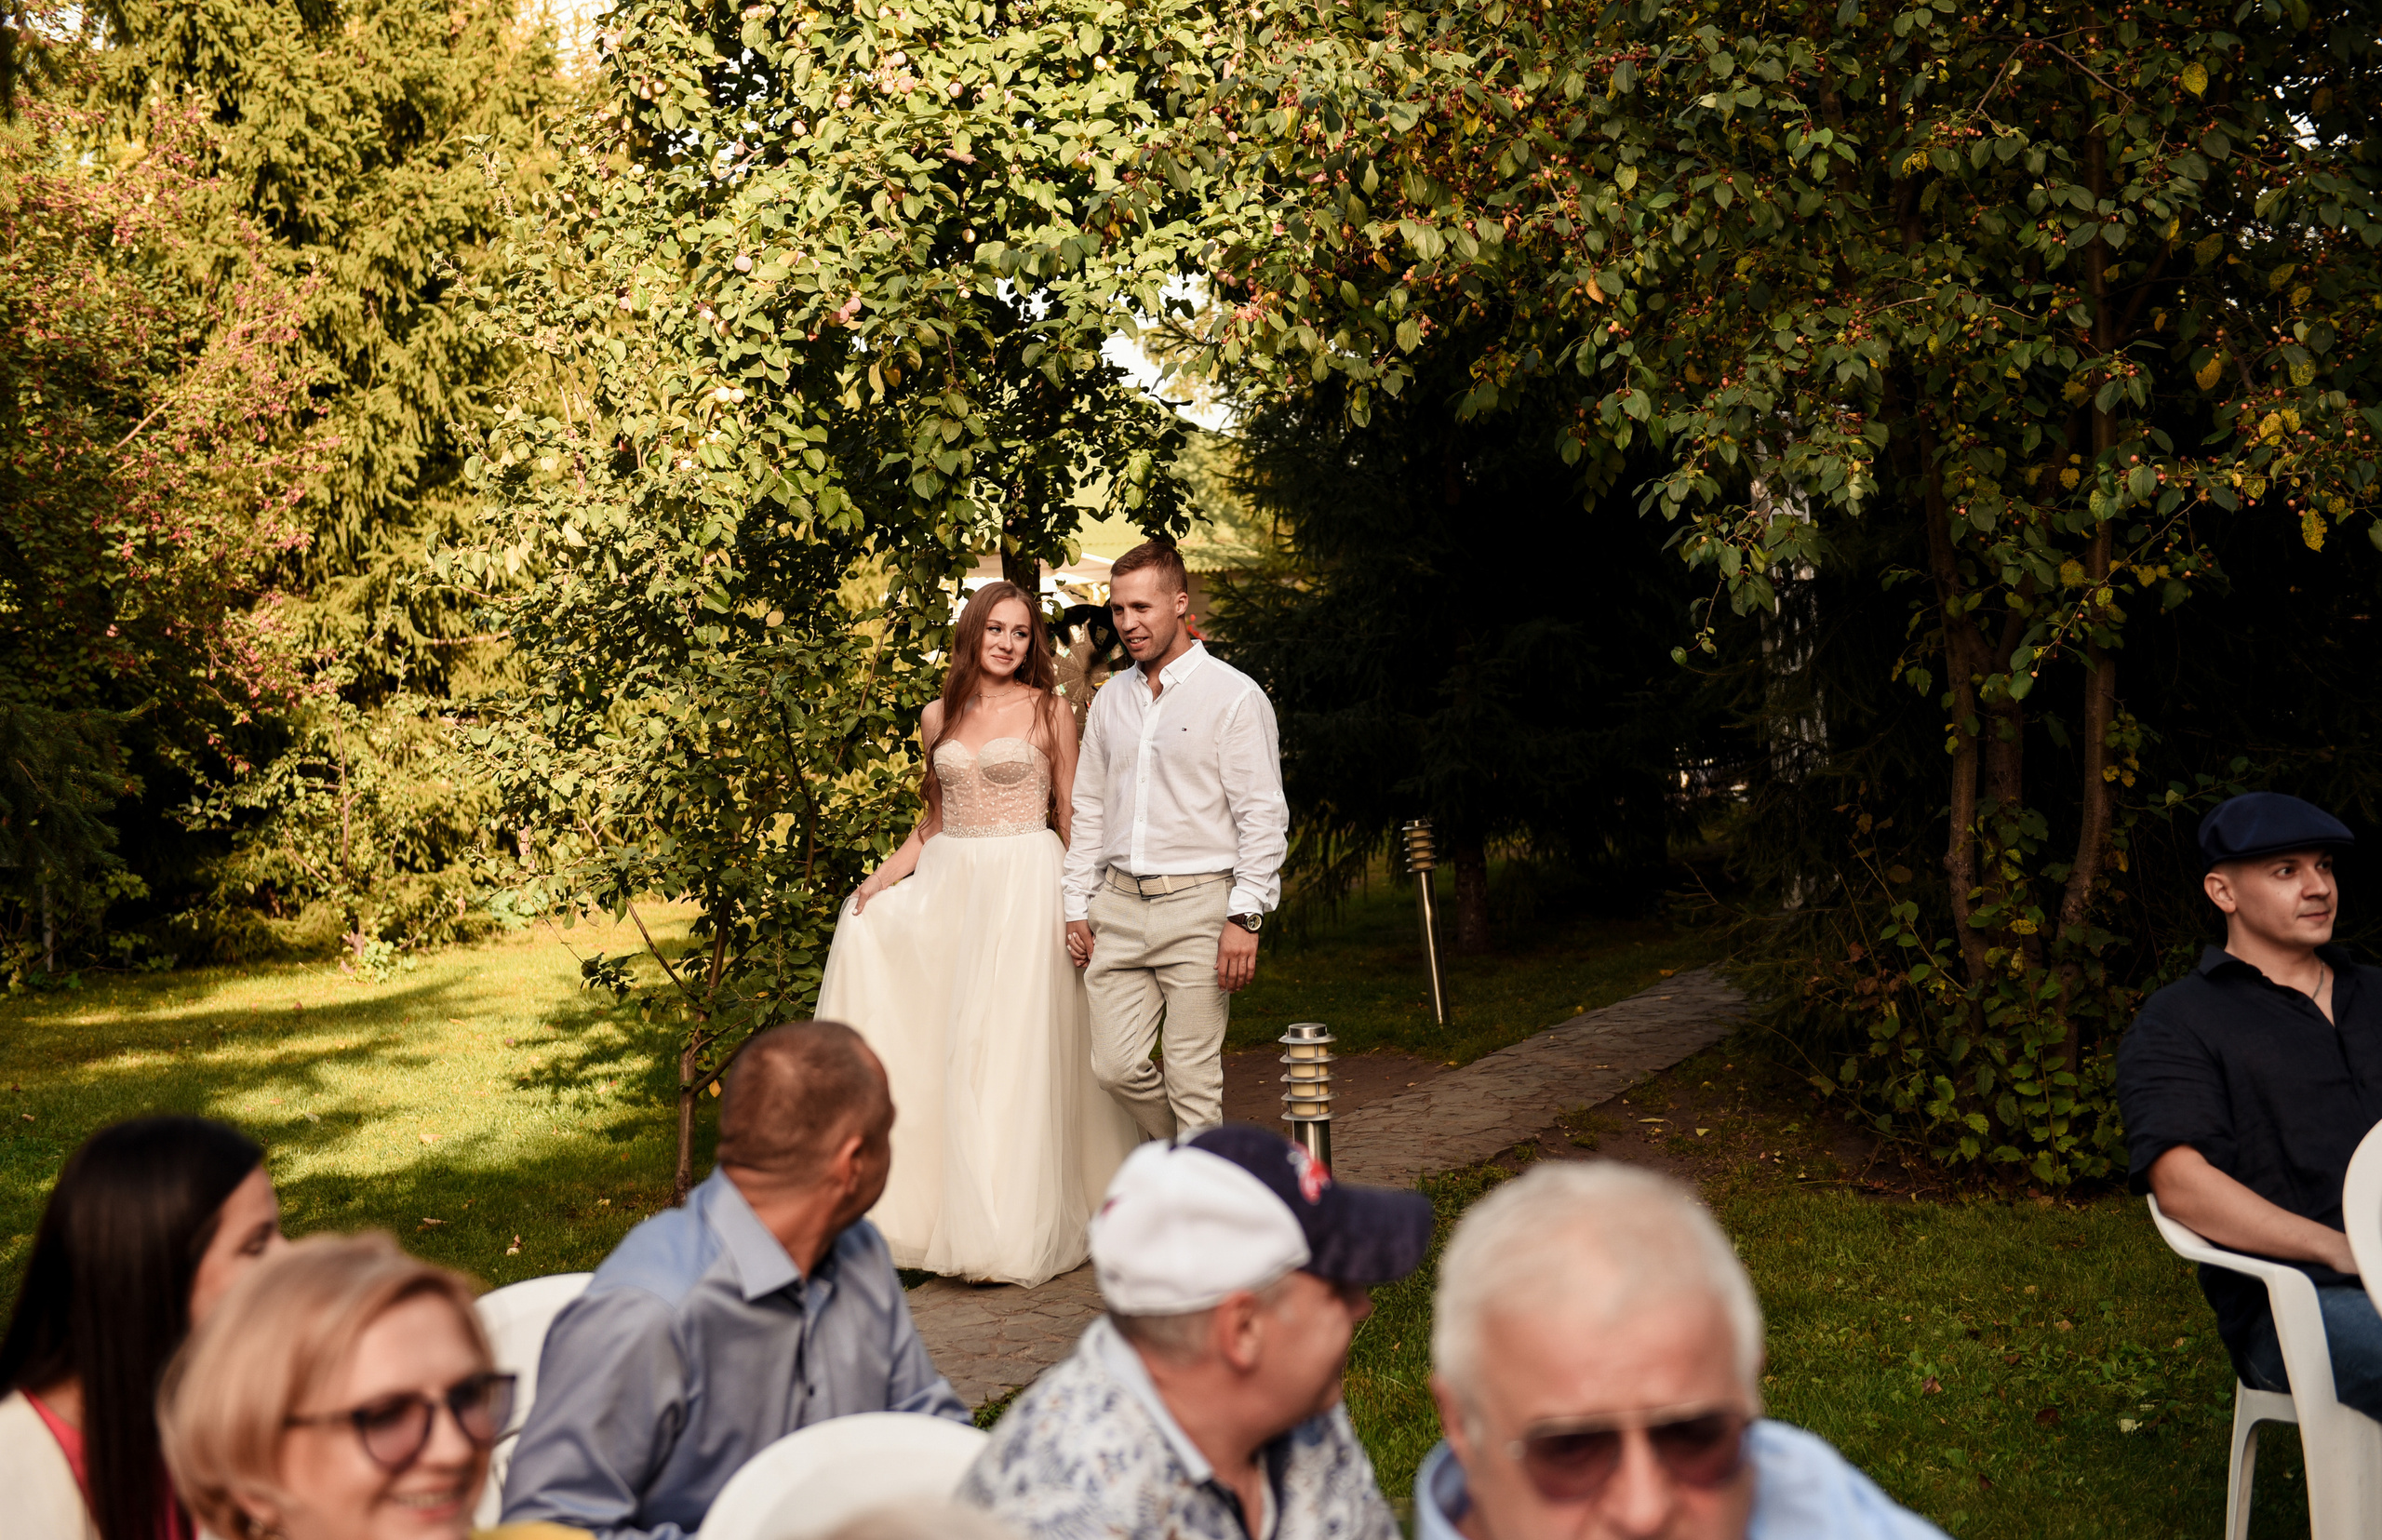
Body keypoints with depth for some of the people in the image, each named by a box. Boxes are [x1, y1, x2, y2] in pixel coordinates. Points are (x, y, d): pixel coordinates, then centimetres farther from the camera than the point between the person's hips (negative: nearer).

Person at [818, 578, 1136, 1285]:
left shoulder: (1049, 712, 0)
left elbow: (1074, 820, 2)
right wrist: (884, 875, 3)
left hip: (1024, 885, -5)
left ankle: (1008, 1232, 0)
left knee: (1010, 1048, -7)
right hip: (948, 881, 5)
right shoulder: (938, 718, 12)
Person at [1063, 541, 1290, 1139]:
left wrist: (1245, 916, -14)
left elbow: (1263, 816, -7)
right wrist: (1078, 905, 14)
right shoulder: (1110, 698, 14)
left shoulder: (1234, 695, -4)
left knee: (1192, 1080, -4)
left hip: (1198, 903, -5)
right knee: (1115, 1066, 2)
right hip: (1118, 906, 5)